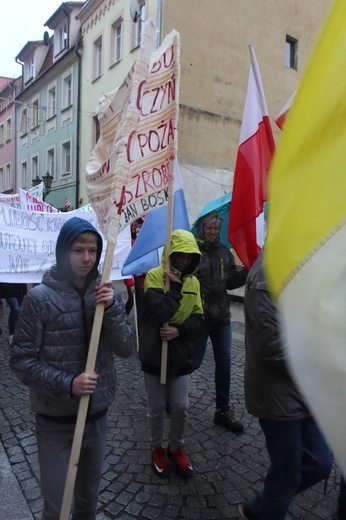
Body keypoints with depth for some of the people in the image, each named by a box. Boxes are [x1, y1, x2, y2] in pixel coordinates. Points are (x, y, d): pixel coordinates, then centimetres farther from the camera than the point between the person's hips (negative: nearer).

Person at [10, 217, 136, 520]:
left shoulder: (106, 293, -4)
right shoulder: (40, 297, -15)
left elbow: (127, 348, -7)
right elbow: (21, 360, -12)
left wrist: (112, 309, -22)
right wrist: (67, 384, -24)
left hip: (97, 413, 4)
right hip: (55, 419, -3)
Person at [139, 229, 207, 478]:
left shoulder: (193, 282, 1)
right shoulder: (154, 275, -13)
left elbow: (199, 319, -3)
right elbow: (161, 312, -27)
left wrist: (179, 330, -18)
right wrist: (175, 284, -23)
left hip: (181, 355, 3)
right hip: (155, 353, -3)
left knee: (181, 406, 8)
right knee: (157, 407, 12)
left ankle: (176, 448, 35)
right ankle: (158, 448, 38)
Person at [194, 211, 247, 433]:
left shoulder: (224, 252, 7)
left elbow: (231, 281, 6)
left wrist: (248, 271, -9)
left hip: (221, 315, 5)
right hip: (197, 315, -4)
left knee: (224, 362, 9)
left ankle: (223, 410, 25)